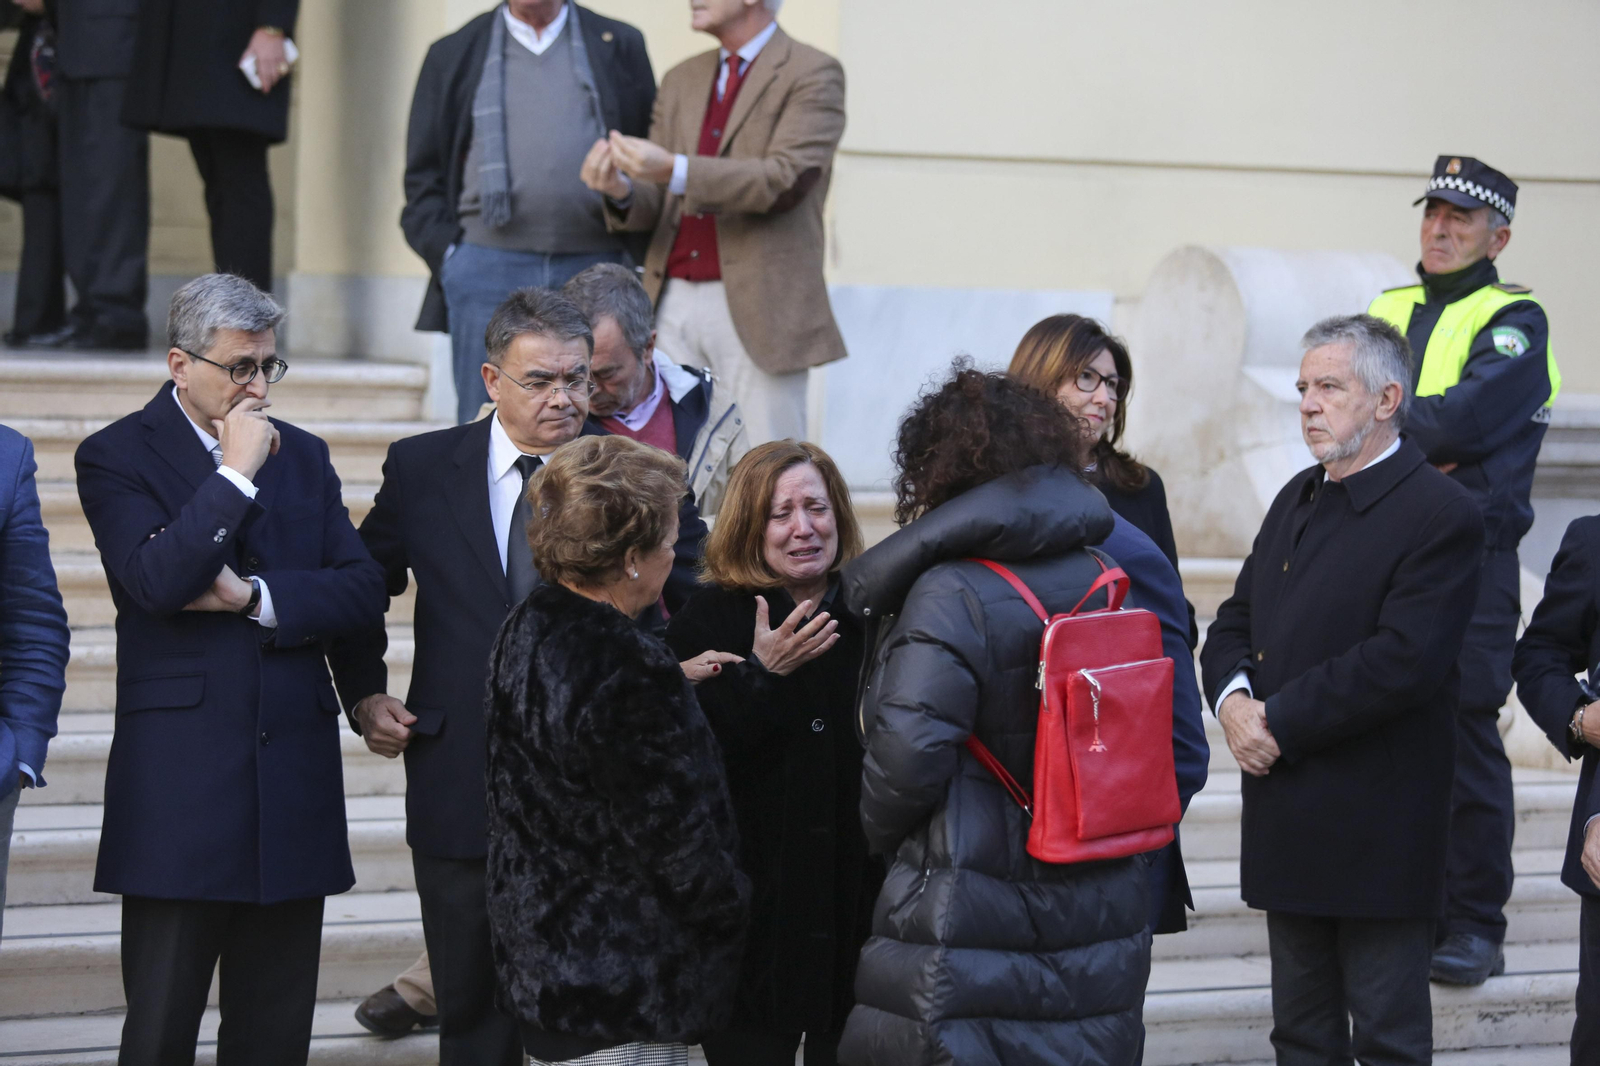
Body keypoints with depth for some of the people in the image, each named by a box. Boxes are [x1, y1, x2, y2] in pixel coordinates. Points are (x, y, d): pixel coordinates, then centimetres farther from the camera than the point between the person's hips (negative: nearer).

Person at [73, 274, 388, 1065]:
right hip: (179, 784, -5)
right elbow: (157, 583, -18)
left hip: (294, 779, 5)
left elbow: (363, 590, 5)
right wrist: (237, 474, -15)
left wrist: (253, 596, -9)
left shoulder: (302, 456, 14)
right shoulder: (116, 457, -2)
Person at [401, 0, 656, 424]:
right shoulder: (454, 55, 12)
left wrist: (637, 251, 0)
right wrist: (446, 254, -2)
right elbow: (423, 177, 12)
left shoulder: (621, 47, 11)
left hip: (595, 266, 0)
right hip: (488, 273, 0)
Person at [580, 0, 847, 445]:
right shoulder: (681, 80, 18)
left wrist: (676, 172, -24)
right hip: (673, 303, 6)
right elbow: (655, 205, 16)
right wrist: (620, 190, -8)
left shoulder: (812, 75, -1)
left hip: (757, 305, -5)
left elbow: (786, 181, -15)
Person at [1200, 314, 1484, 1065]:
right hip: (1291, 828, 8)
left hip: (1377, 828, -8)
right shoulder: (1298, 500, 15)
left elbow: (1403, 660, -23)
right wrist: (1234, 698, -7)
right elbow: (1233, 623, 14)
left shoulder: (1441, 516, -13)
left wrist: (1280, 722, -19)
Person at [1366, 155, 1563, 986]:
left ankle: (1474, 924, 2)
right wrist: (1425, 441, -12)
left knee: (1464, 734, -5)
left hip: (1469, 553, -5)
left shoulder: (1513, 320, 0)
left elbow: (1466, 420, -16)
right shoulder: (1386, 313, 17)